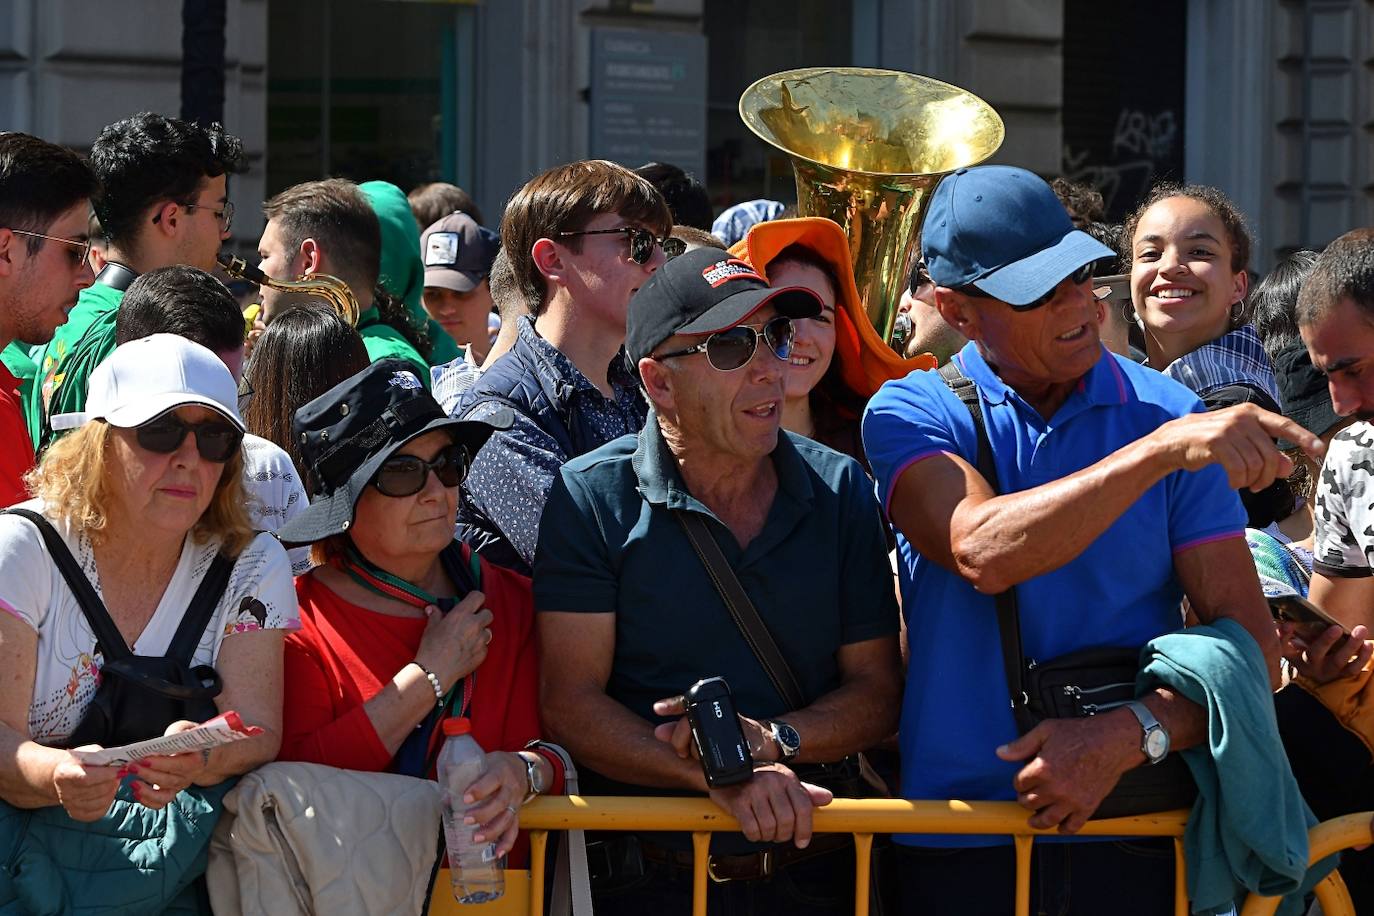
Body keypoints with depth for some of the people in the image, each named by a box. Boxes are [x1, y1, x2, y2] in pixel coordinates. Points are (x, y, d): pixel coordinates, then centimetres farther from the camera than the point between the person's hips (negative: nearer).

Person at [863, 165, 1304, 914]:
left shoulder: (1167, 413, 3)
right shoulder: (909, 414, -1)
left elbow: (1249, 641, -1)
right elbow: (983, 553, -21)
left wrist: (1127, 738, -17)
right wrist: (1161, 451, -27)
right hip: (960, 844, -1)